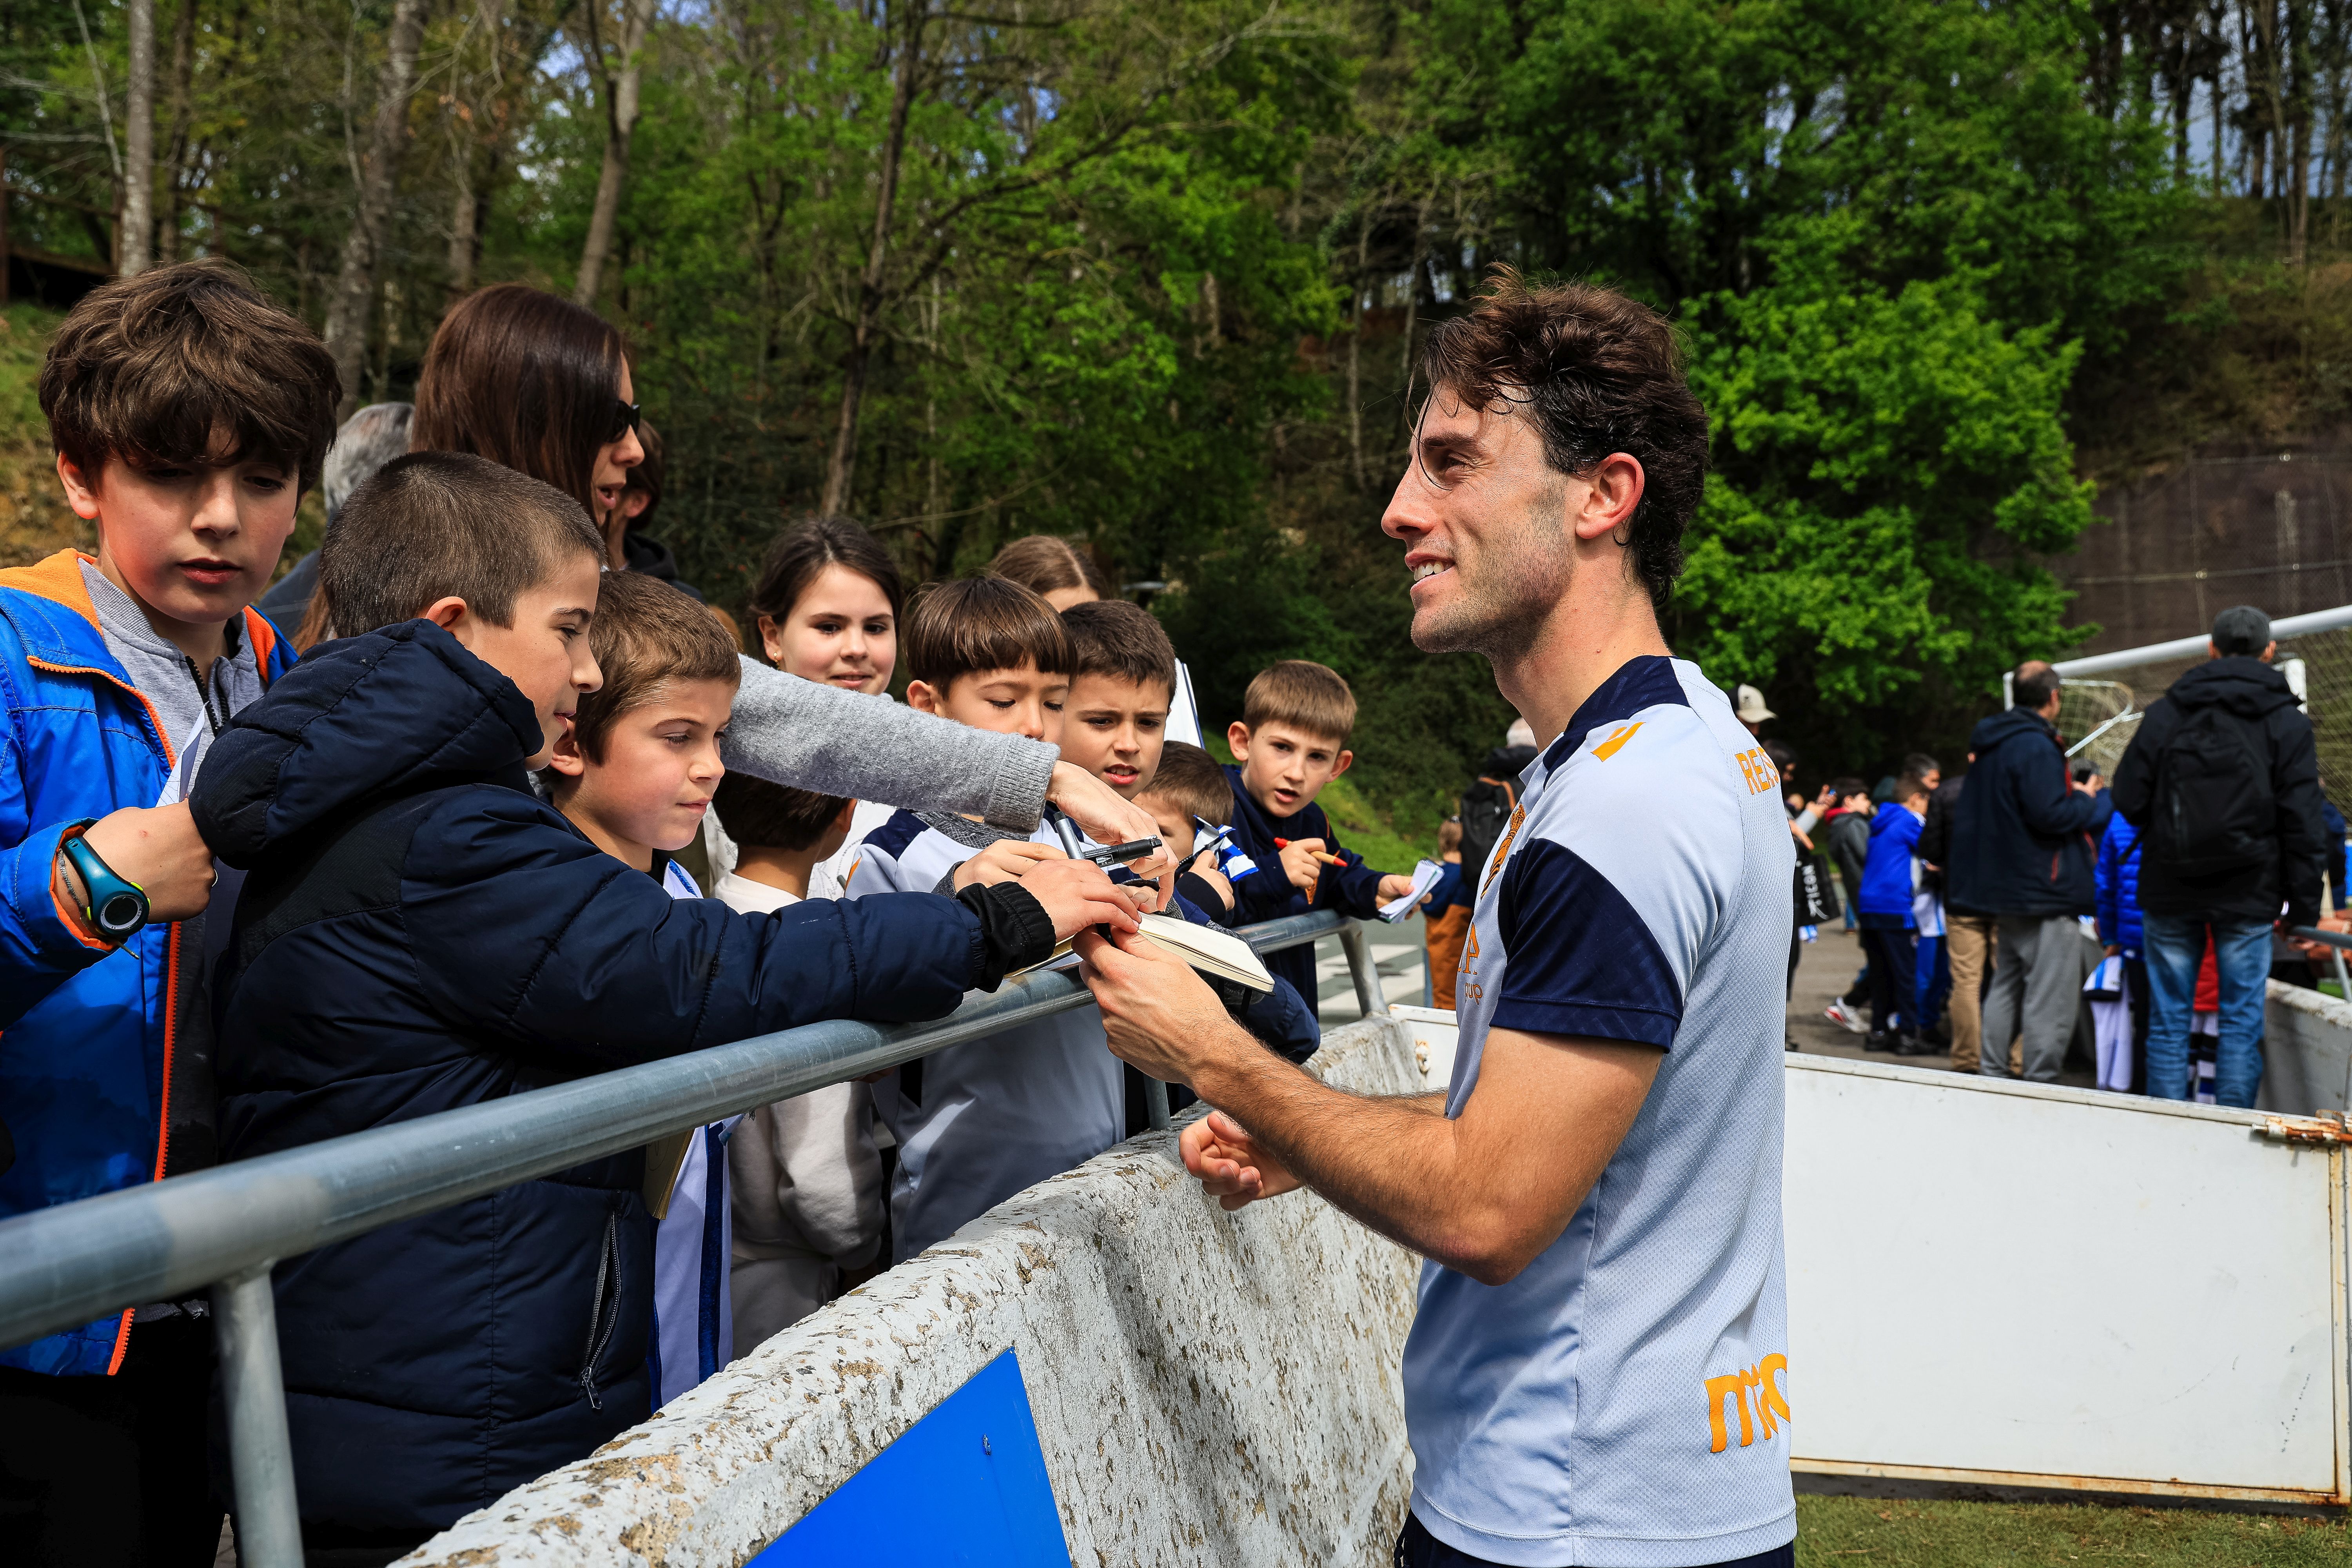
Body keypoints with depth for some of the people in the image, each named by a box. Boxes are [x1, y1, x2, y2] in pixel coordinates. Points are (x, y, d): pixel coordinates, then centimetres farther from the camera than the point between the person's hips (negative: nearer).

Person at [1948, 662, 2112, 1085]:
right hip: (2046, 892, -10)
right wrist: (2087, 800, -6)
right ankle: (2040, 1083, -6)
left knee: (2007, 986, 18)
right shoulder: (2036, 747, -17)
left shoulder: (1990, 744, 13)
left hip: (2005, 889, 10)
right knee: (2051, 1000, -6)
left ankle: (1991, 1073, 22)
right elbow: (2050, 814, -25)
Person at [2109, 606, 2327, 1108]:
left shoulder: (2165, 712, 1)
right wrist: (2303, 906, 1)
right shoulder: (2287, 722, -1)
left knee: (2168, 1020, 7)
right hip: (2248, 897, -1)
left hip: (2170, 895, 1)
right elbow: (2302, 823, -3)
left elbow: (2128, 802, 0)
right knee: (2242, 1020, 5)